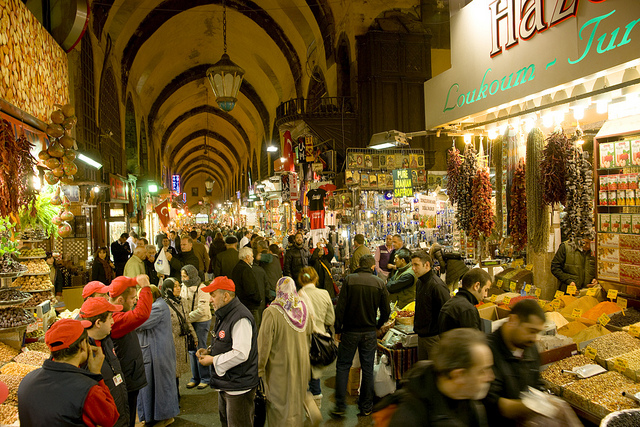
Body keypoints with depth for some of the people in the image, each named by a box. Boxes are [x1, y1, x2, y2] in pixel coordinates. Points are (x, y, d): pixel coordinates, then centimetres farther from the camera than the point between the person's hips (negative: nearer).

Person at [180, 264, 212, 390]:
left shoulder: (201, 289, -16)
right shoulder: (184, 287, 5)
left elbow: (201, 310, -20)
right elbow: (182, 304, 13)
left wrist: (187, 318, -17)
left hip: (201, 322, -6)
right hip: (189, 323, 6)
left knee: (200, 349, -1)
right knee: (191, 350, 11)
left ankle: (205, 378, 13)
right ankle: (195, 378, 24)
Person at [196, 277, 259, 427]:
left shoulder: (240, 319, -24)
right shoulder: (224, 315, 11)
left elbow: (240, 354, -29)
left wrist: (213, 360, -20)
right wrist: (209, 350, 5)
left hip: (239, 385, -11)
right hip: (225, 384, 11)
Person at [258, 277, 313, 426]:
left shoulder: (272, 312, -20)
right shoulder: (304, 309, -2)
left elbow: (264, 344, -17)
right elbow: (309, 336, 10)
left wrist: (259, 369, -8)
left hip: (280, 366, -5)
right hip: (301, 364, 5)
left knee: (279, 403, 9)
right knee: (297, 400, 20)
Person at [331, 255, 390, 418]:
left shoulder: (349, 279, -7)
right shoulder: (379, 283, -2)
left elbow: (340, 307, -9)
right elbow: (386, 311, 0)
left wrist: (338, 329, -1)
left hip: (350, 331, -1)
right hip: (369, 332, 2)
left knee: (343, 366, 8)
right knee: (367, 369, 12)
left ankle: (340, 406, 8)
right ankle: (366, 406, 21)